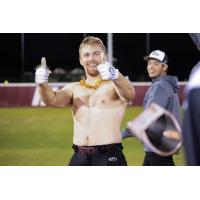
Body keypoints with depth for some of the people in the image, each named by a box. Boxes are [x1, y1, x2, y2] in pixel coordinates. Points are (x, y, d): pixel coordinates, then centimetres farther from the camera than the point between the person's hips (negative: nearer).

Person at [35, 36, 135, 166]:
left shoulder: (115, 84, 1)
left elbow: (130, 95, -21)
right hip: (79, 158, 4)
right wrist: (43, 84, -25)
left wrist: (115, 76, -43)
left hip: (109, 157, -4)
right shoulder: (74, 89, 15)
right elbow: (52, 100, -2)